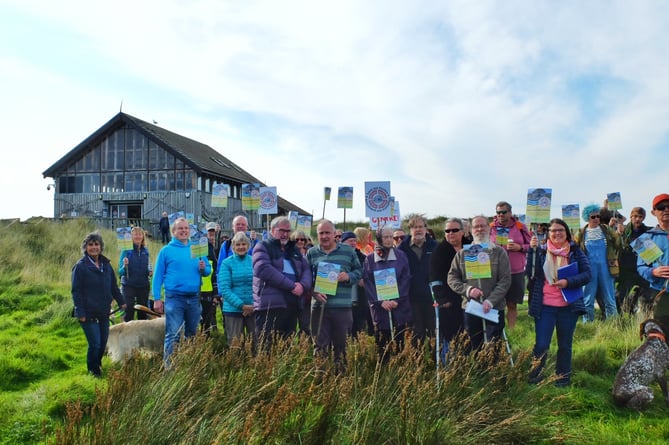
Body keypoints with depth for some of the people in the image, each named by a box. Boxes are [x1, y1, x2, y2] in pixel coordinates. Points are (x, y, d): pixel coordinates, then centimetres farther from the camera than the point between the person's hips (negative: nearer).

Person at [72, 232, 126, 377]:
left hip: (104, 312, 6)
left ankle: (98, 365, 32)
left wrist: (121, 302, 14)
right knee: (95, 343, -6)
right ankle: (93, 370, 14)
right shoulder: (80, 266, -9)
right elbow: (76, 291, -10)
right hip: (88, 313, -6)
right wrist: (80, 313, -14)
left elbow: (113, 286, 18)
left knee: (103, 343, 11)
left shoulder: (106, 264, 9)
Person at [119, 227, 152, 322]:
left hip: (143, 286, 3)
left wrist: (150, 272, -5)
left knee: (143, 314, 8)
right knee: (128, 313, -6)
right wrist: (125, 265, -24)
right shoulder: (126, 251, -4)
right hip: (129, 286, -3)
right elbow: (121, 272, -5)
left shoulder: (146, 251, 7)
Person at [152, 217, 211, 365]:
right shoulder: (166, 250, 1)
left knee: (192, 335, 13)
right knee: (173, 335, -7)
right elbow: (158, 276, -1)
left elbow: (208, 270, 13)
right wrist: (157, 299, -7)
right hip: (174, 298, -4)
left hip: (194, 298, 4)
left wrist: (203, 268, -10)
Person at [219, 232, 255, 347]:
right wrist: (242, 305, -14)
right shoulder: (227, 263, -1)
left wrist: (256, 305, -10)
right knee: (234, 343, 4)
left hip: (254, 309, 2)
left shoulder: (254, 261, 4)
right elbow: (224, 289, -7)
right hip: (233, 309, -2)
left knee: (256, 341, 3)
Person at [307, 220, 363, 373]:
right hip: (319, 305, 0)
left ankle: (341, 374, 23)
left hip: (343, 306, 0)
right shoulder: (311, 253, 9)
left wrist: (349, 276, -12)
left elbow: (359, 271, 10)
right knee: (320, 344, 4)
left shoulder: (348, 251, 6)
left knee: (341, 345, 10)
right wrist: (314, 291, -11)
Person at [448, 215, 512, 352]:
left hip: (494, 308, -2)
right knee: (475, 348, 11)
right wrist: (468, 289, -11)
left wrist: (491, 301, -15)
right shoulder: (462, 253, 8)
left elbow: (505, 280, -4)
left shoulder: (499, 252, 1)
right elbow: (452, 278, 7)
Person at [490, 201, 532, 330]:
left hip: (516, 272, 0)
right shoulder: (491, 227, 2)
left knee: (512, 305, 9)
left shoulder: (520, 227, 3)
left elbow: (531, 246, 8)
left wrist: (519, 247, -9)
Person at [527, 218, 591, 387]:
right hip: (544, 306, -1)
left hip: (568, 306, 1)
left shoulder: (575, 251, 3)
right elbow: (530, 273, -8)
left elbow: (587, 274, -2)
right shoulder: (541, 251, 2)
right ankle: (535, 375, 16)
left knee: (565, 345, 13)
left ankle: (563, 376, 30)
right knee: (541, 344, -5)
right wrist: (532, 250, -17)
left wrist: (568, 282, -18)